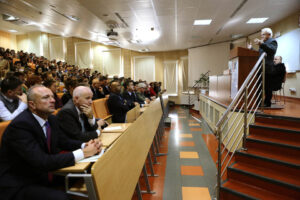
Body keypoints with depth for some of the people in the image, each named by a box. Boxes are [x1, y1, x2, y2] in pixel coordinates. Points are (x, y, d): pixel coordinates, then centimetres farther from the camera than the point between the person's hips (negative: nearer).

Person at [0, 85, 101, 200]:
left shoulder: (51, 119, 0)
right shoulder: (20, 125, -23)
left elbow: (64, 142, 10)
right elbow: (41, 162, -30)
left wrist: (85, 146, -11)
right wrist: (82, 153, -29)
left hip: (44, 176, 7)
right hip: (19, 186, -7)